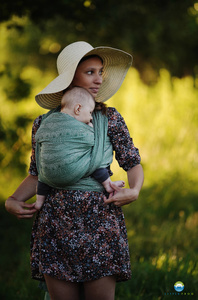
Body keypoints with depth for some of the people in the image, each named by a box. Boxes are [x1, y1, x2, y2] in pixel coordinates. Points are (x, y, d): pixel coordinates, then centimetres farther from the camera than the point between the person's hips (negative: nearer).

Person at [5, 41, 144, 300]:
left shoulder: (110, 119, 6)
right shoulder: (44, 123, 9)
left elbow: (133, 163, 9)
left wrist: (134, 191, -11)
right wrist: (13, 200, -1)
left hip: (100, 220, -1)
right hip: (56, 223, 1)